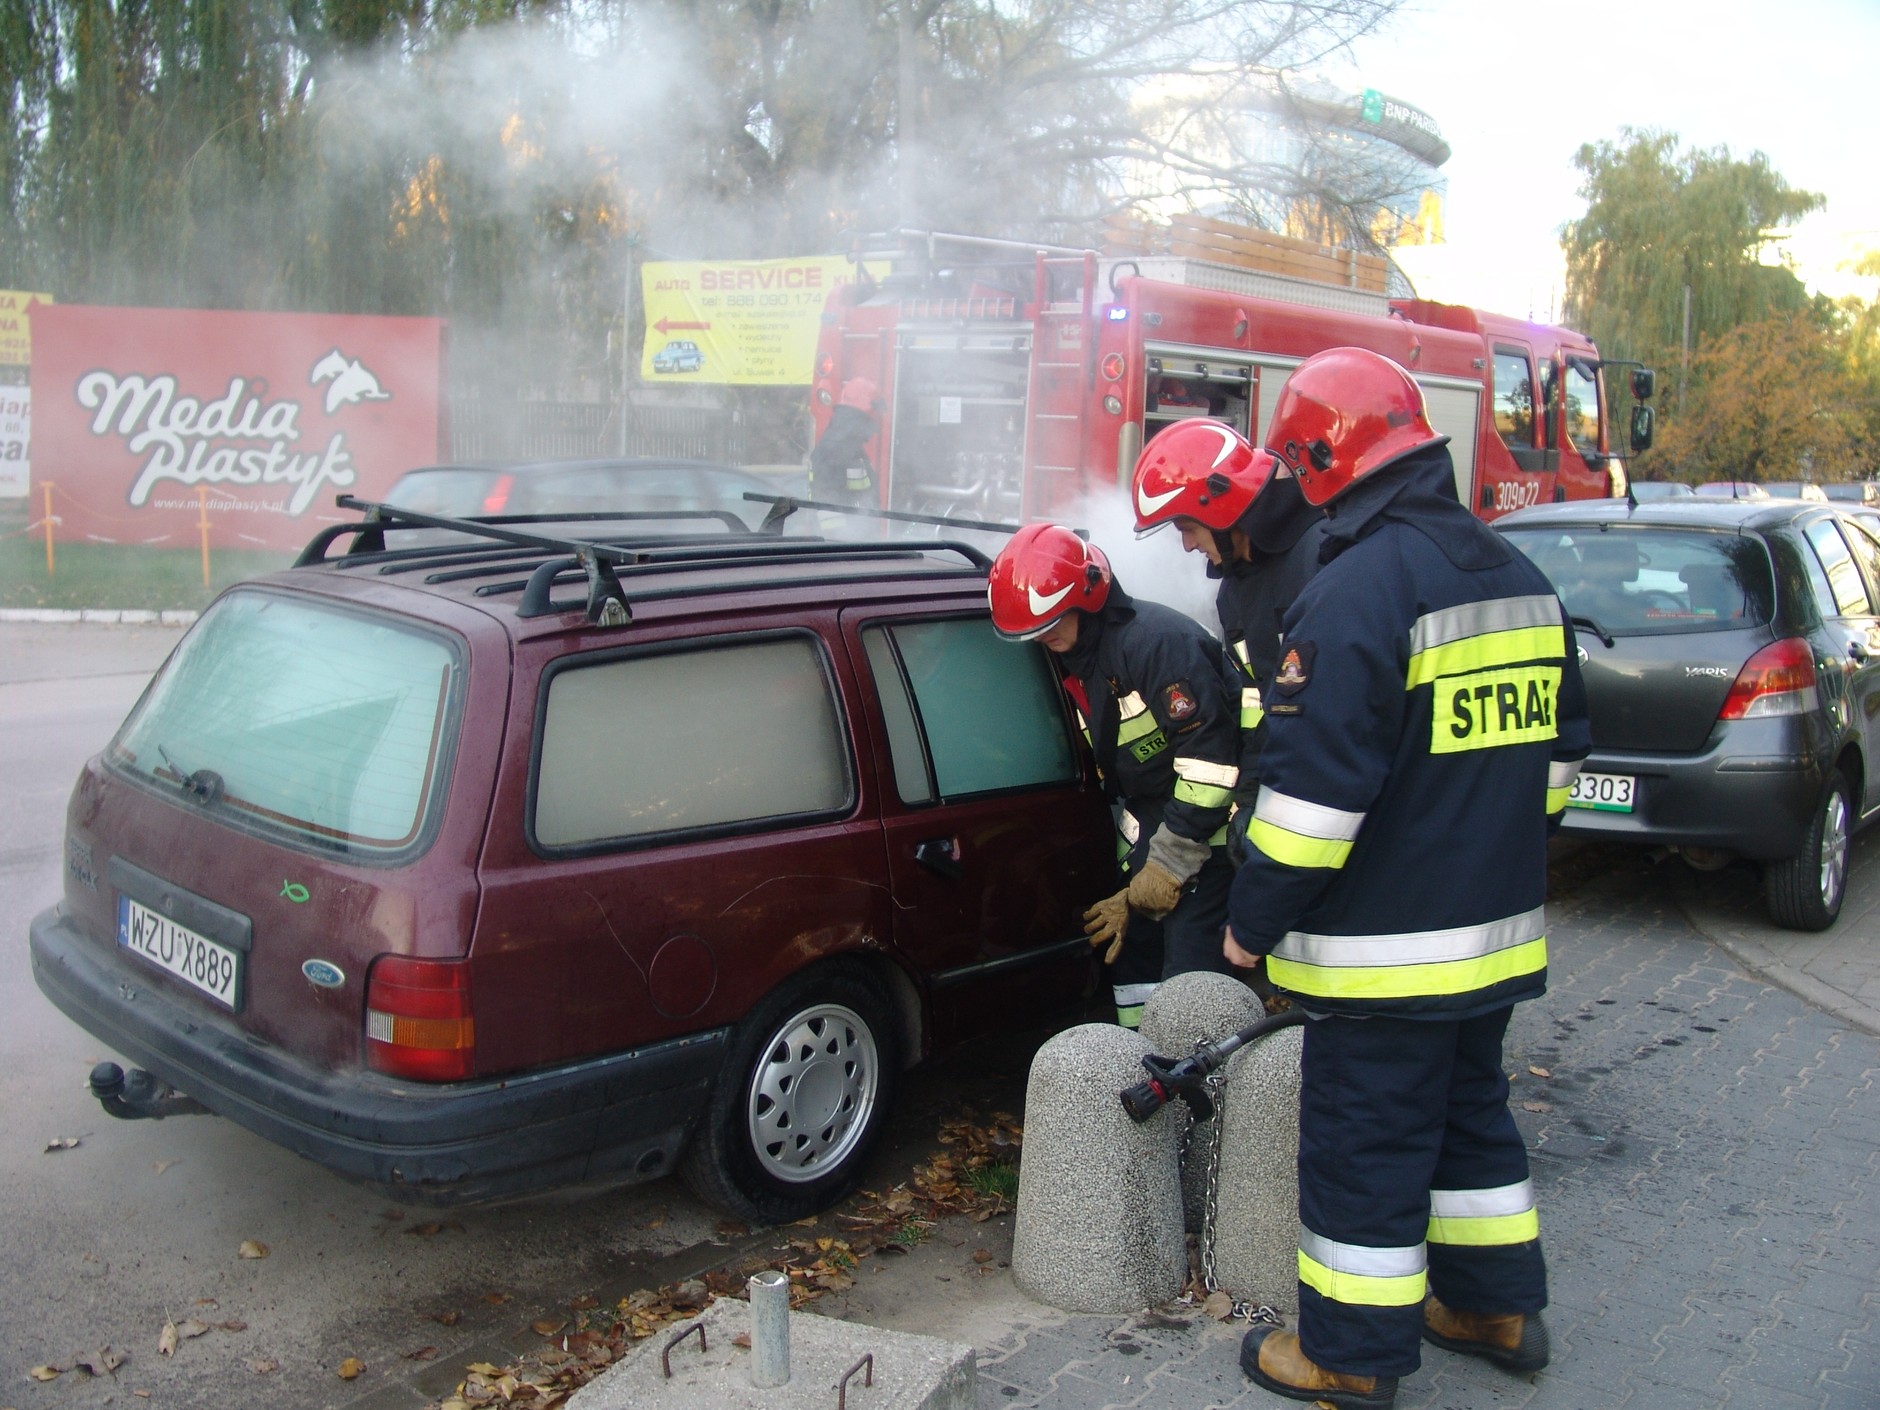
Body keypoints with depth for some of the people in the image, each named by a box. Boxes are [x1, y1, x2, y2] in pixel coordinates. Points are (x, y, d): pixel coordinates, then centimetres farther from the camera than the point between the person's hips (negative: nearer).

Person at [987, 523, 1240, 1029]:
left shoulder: (1158, 638, -22)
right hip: (1152, 826, 9)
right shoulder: (1077, 667, 8)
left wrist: (1169, 865, -20)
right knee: (1130, 947, 11)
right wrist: (1132, 889, 11)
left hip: (1204, 833, -9)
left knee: (1189, 975, -12)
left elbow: (1210, 752, -25)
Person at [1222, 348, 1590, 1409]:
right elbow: (1559, 749, 17)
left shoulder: (1357, 591, -20)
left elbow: (1315, 791, -23)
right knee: (1471, 1110, 23)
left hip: (1386, 949, -8)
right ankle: (1498, 1308, 36)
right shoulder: (1520, 580, 8)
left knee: (1365, 1143, 4)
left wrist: (1255, 922, -12)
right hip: (1498, 931, 9)